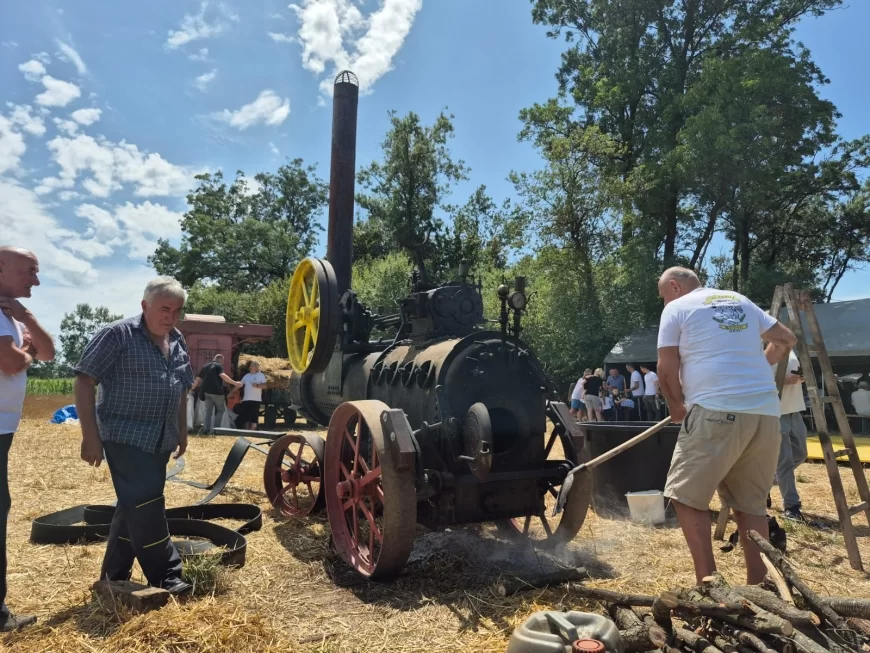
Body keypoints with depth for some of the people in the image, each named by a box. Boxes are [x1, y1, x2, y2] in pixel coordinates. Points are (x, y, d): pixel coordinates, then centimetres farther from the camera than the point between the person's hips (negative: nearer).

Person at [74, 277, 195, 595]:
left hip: (160, 439, 7)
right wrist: (90, 435, -16)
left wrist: (182, 430, 19)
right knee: (145, 506, -9)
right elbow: (84, 380, -13)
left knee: (134, 507, 15)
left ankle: (114, 577, 28)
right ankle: (166, 578, 2)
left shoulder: (178, 342, 9)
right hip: (125, 437, -7)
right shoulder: (117, 334, -12)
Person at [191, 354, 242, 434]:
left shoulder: (205, 366, 17)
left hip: (207, 391, 6)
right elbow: (223, 376, -22)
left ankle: (207, 429, 4)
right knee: (221, 410, 7)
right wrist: (234, 383, -29)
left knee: (208, 411, 11)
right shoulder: (218, 366, -4)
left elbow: (198, 379, 20)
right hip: (217, 391, -6)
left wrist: (192, 389, 30)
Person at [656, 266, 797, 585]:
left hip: (717, 411, -7)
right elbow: (786, 339, 28)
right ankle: (757, 586, 19)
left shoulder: (677, 308, 5)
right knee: (752, 502, 15)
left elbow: (666, 369, 1)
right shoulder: (740, 301, 21)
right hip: (766, 412, 7)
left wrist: (676, 405, 17)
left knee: (687, 496, 3)